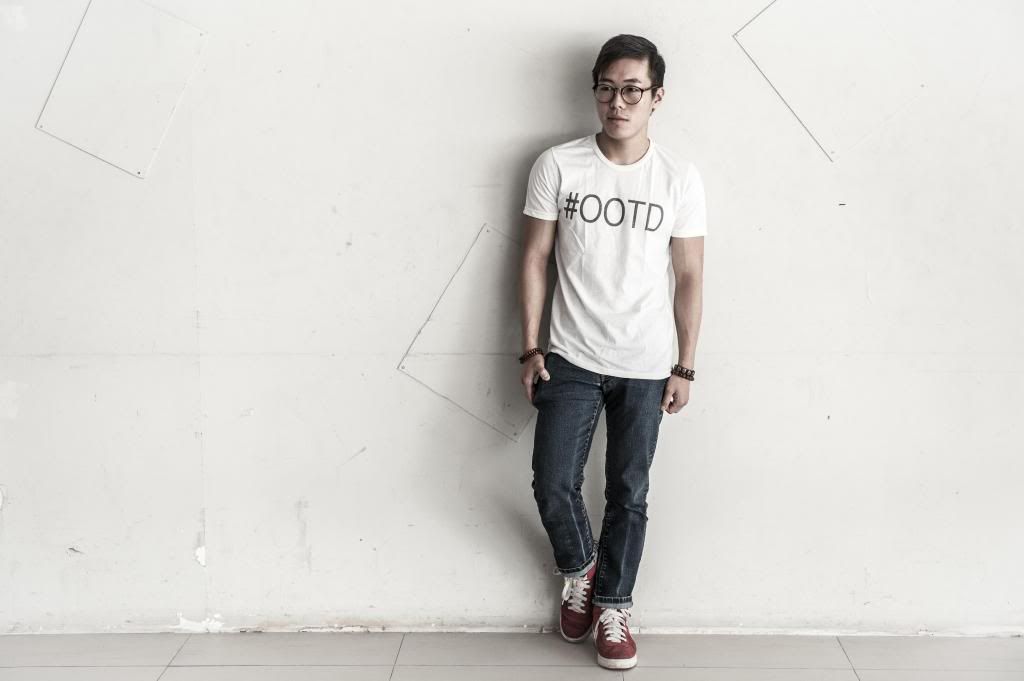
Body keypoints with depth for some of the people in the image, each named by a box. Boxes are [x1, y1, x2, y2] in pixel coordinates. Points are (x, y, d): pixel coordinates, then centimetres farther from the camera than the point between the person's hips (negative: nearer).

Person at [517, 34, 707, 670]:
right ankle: (580, 568, 28)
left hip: (645, 368, 0)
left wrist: (684, 367, 0)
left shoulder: (680, 178, -4)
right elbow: (535, 259, 0)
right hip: (571, 360, 0)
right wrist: (531, 348, -2)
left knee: (629, 495, 8)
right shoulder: (557, 165, -5)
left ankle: (614, 603, 28)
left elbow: (689, 277, 1)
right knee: (554, 485, -3)